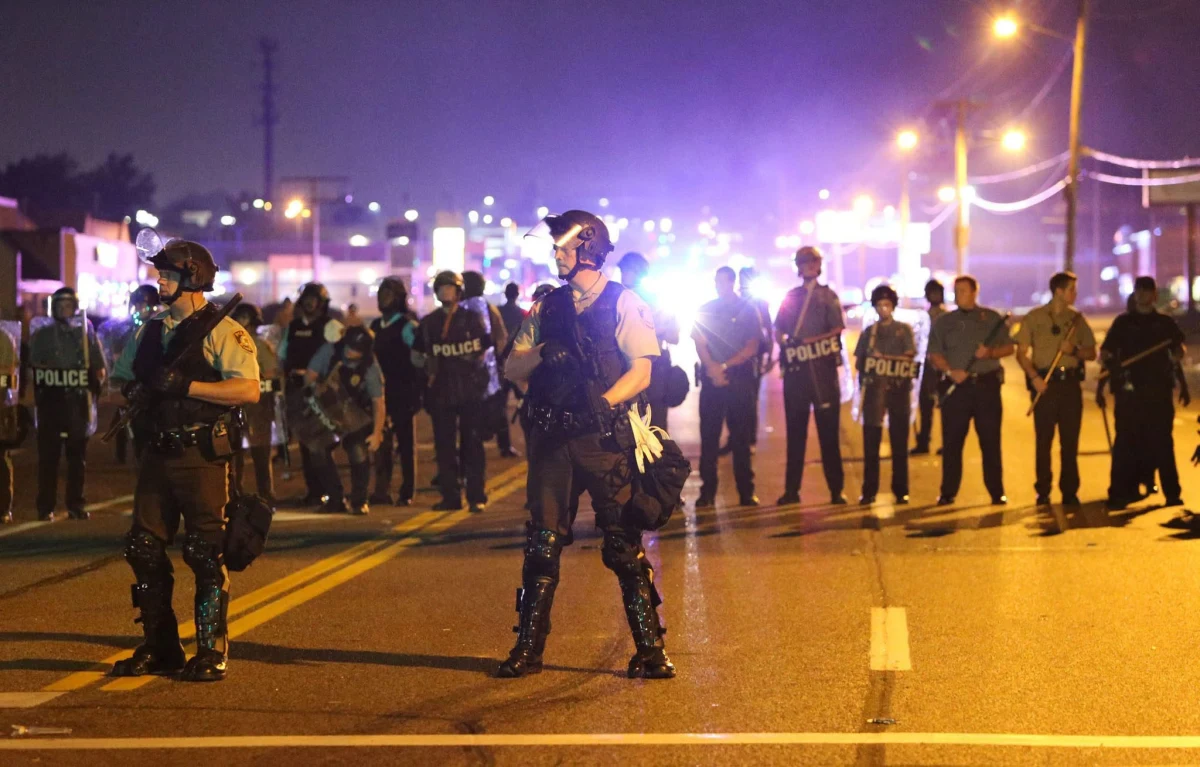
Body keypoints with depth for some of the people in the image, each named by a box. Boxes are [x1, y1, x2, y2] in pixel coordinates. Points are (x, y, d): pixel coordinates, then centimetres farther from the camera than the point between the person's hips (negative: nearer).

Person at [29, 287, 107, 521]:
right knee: (48, 456, -4)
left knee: (77, 457, 3)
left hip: (78, 405, 1)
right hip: (51, 403, -1)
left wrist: (92, 386, -4)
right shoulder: (41, 336, 10)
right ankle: (45, 507, -3)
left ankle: (76, 504, 9)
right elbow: (33, 369, 8)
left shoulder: (86, 334, 11)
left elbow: (99, 368, 12)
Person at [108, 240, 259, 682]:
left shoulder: (221, 332, -7)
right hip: (158, 454, 7)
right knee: (144, 549, 7)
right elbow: (120, 380, 24)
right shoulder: (150, 332, 16)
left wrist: (184, 384, -21)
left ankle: (212, 653, 4)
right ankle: (158, 648, 17)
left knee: (206, 555, -3)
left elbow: (249, 390, -18)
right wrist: (134, 392, 0)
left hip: (202, 457, -7)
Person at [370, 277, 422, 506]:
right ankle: (382, 490, 9)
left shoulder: (407, 326, -6)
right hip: (380, 392, 6)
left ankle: (406, 492, 5)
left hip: (402, 394, -6)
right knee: (381, 441, 4)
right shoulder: (375, 326, 13)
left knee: (405, 443, 1)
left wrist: (417, 389, -14)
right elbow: (370, 356, 17)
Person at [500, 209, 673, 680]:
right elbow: (513, 369, 12)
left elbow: (641, 373, -6)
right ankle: (528, 649, 9)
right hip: (551, 436, 4)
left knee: (624, 544, -3)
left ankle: (650, 649, 2)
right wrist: (540, 353, -9)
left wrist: (603, 404, -20)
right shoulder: (547, 307, 16)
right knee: (542, 543, 4)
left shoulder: (624, 304, 2)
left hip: (605, 439, -4)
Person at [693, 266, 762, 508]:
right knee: (709, 436, -3)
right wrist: (713, 369, -14)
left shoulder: (747, 310, 7)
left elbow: (752, 348, 1)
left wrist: (724, 366, -9)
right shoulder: (705, 310, 11)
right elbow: (700, 344, 3)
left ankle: (746, 492, 3)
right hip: (711, 380, 1)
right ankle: (707, 492, -3)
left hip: (740, 379, -1)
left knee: (741, 437, 1)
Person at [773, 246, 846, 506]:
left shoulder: (828, 296, 4)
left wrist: (811, 342, -18)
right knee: (795, 430, 6)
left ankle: (836, 490, 0)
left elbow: (837, 330, -6)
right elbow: (778, 331, 15)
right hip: (795, 368, 3)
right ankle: (791, 489, 10)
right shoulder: (791, 296, 14)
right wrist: (786, 344, -7)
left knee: (828, 430, -3)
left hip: (822, 367, -3)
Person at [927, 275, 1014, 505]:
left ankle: (997, 492, 4)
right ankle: (948, 492, 6)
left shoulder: (992, 318, 9)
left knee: (990, 440, -1)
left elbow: (1008, 347, 8)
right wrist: (950, 371, -13)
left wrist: (991, 352, -12)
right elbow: (934, 354, 5)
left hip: (987, 385, -1)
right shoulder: (944, 322, 11)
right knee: (952, 441, 0)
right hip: (956, 386, 1)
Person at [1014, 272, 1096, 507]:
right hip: (1044, 383, -2)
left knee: (1070, 439, 1)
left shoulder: (1077, 318, 9)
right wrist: (1034, 377, -12)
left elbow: (1091, 353, 12)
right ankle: (1043, 491, 8)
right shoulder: (1034, 318, 2)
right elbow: (1021, 353, 2)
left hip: (1071, 382, 2)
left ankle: (1069, 491, 8)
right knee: (1043, 438, 0)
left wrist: (1074, 350, -9)